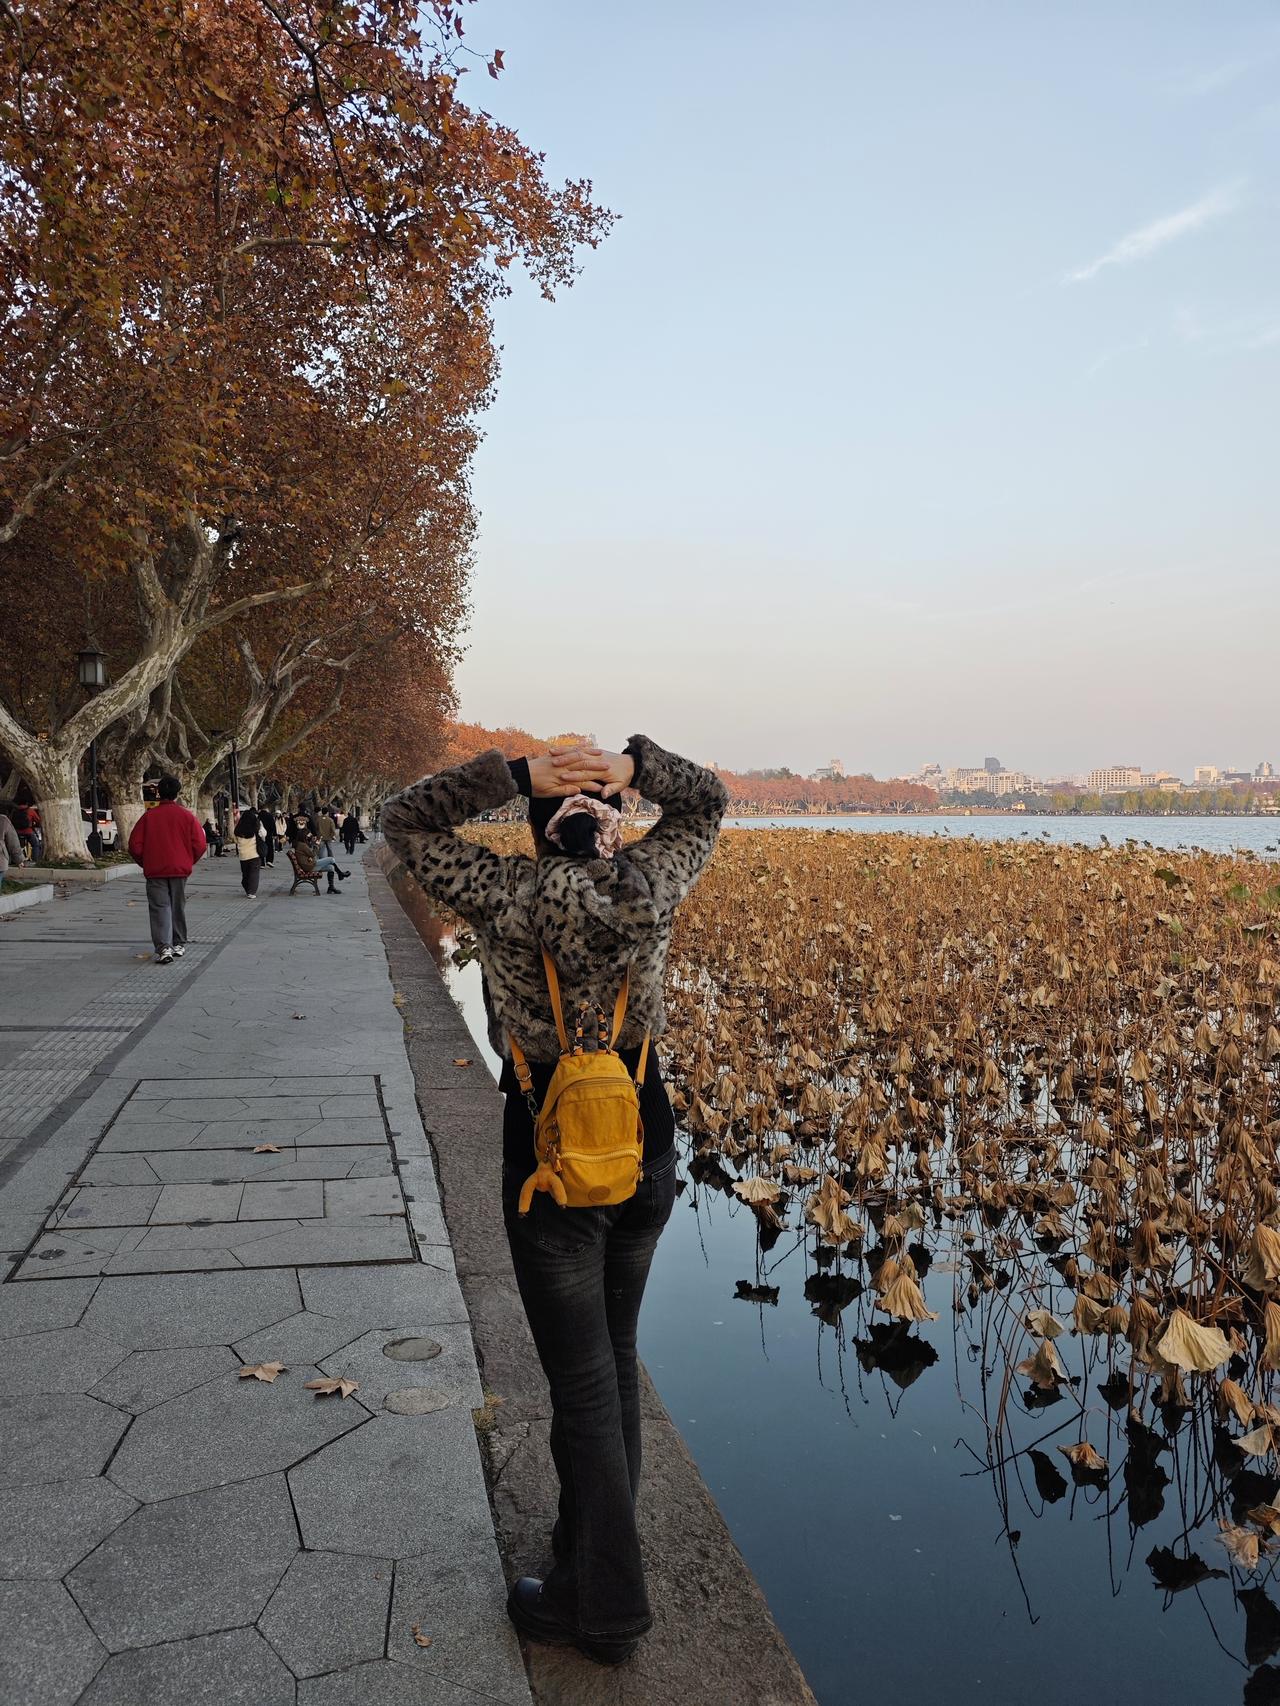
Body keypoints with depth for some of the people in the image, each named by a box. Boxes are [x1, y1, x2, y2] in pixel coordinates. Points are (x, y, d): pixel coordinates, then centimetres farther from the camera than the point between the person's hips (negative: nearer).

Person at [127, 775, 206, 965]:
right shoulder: (187, 816, -3)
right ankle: (179, 944, 24)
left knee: (159, 907, -2)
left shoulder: (148, 816, -3)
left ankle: (163, 947, -17)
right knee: (178, 906, 15)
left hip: (155, 871, -1)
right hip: (180, 870, 1)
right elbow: (200, 845, -5)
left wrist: (145, 863, 14)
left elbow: (135, 846, -3)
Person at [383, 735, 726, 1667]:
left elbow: (405, 820, -4)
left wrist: (515, 773, -13)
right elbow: (709, 800, 9)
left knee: (583, 1379, 8)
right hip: (646, 1152, 4)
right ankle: (596, 1551, 40)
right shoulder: (652, 887, -9)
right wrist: (635, 764, -7)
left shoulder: (507, 898, -16)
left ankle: (608, 1600, 22)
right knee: (615, 1356, 22)